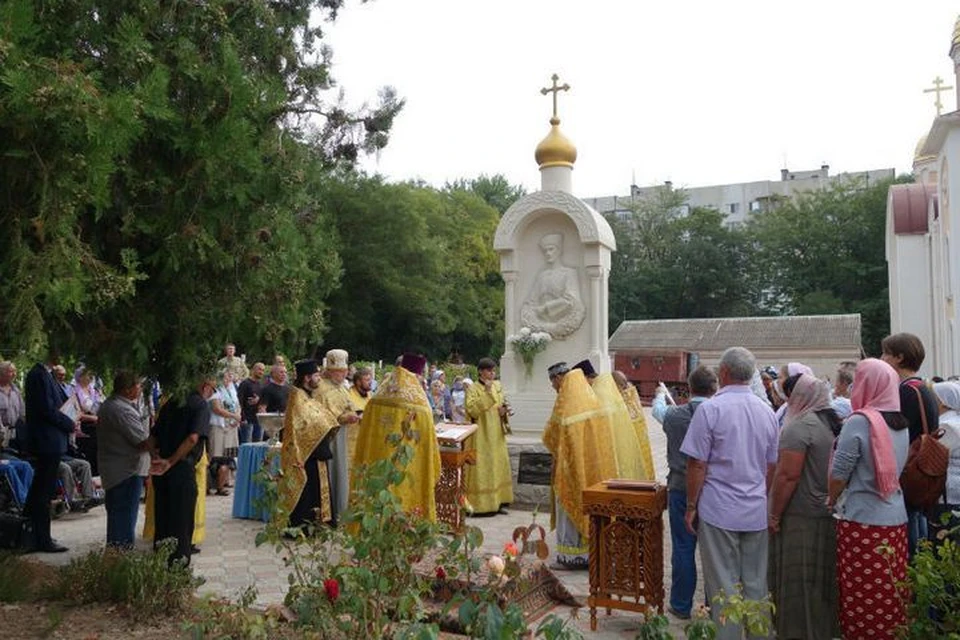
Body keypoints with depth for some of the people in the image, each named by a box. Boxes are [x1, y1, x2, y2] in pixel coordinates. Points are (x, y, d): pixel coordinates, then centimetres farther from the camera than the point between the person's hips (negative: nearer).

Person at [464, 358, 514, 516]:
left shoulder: (498, 387, 10)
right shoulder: (474, 389, -7)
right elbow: (471, 409, -21)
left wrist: (504, 411, -4)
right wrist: (486, 392, -22)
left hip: (496, 434, 6)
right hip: (481, 435, -6)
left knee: (498, 466, 8)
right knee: (481, 467, -5)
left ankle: (497, 501, 15)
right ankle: (479, 503, 0)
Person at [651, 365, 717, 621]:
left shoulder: (675, 415, -7)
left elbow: (658, 410, 17)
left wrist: (660, 394, 38)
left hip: (681, 489, -1)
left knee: (683, 548, 7)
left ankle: (681, 605, 16)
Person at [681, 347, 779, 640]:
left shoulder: (710, 409, -12)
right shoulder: (767, 411, 5)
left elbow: (697, 465, -12)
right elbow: (772, 467, 13)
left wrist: (691, 506, -3)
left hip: (719, 510, -5)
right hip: (757, 511, 5)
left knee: (724, 585, 4)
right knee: (756, 584, 12)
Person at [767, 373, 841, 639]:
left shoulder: (800, 426, -17)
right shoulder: (833, 422, 10)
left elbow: (788, 475, -20)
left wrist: (774, 515, -14)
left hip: (801, 517, -8)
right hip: (828, 515, 9)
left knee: (796, 581, 2)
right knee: (821, 578, 17)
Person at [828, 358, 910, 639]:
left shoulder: (859, 422, -14)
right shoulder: (902, 424, 7)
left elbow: (839, 474, -12)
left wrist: (832, 501, 6)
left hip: (862, 521, -7)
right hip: (896, 520, 7)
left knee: (861, 597, 3)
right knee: (891, 595, 13)